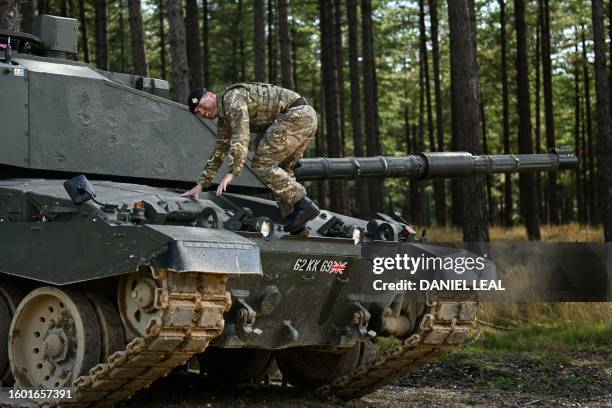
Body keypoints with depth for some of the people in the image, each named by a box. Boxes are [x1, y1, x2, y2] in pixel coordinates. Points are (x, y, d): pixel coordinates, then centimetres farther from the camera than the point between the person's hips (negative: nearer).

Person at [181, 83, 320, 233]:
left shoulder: (232, 97, -8)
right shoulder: (224, 120, 23)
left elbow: (241, 137, -20)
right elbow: (218, 153, 29)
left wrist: (232, 173, -23)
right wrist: (200, 185, 26)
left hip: (296, 114, -10)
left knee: (261, 163, -11)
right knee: (280, 169, 14)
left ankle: (303, 204, -17)